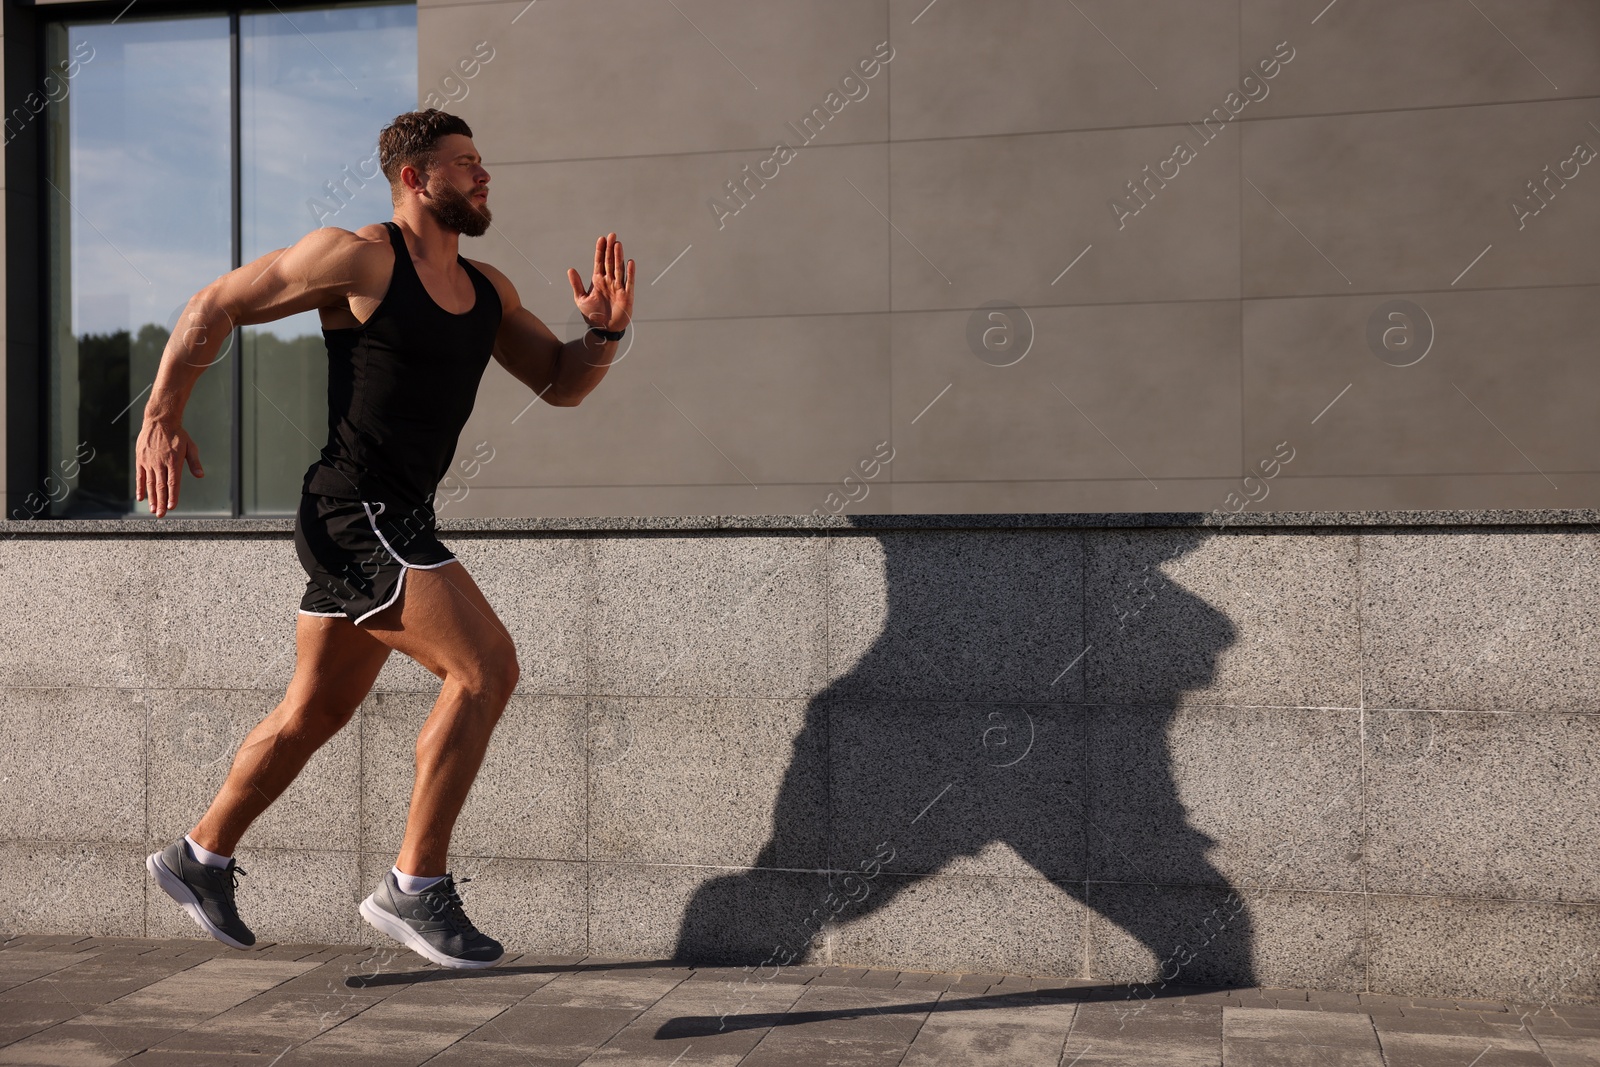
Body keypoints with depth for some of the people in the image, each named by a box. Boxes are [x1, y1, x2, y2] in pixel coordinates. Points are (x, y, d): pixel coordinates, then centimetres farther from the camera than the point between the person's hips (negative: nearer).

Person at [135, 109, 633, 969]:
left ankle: (199, 859, 36)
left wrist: (605, 330, -2)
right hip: (355, 509, -9)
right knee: (486, 666, -15)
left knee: (314, 712, 18)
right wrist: (160, 421, -5)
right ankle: (414, 888, -7)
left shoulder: (485, 289, 13)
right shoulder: (360, 259, -9)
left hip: (395, 521, 9)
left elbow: (560, 383, 17)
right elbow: (215, 307, -4)